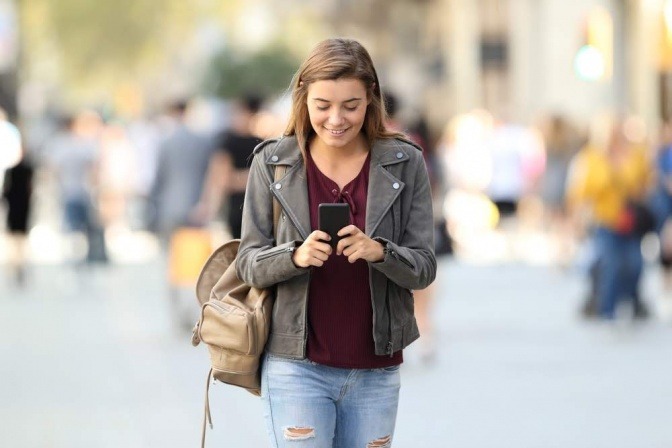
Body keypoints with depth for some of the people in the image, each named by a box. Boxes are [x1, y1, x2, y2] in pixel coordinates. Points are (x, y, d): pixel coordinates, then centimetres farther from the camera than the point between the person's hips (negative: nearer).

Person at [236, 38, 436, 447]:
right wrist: (295, 256, -21)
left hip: (375, 371, 2)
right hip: (296, 366, -1)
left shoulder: (404, 164, 1)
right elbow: (249, 264, 1)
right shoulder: (272, 164, 0)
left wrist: (379, 252, -22)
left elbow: (424, 267, -1)